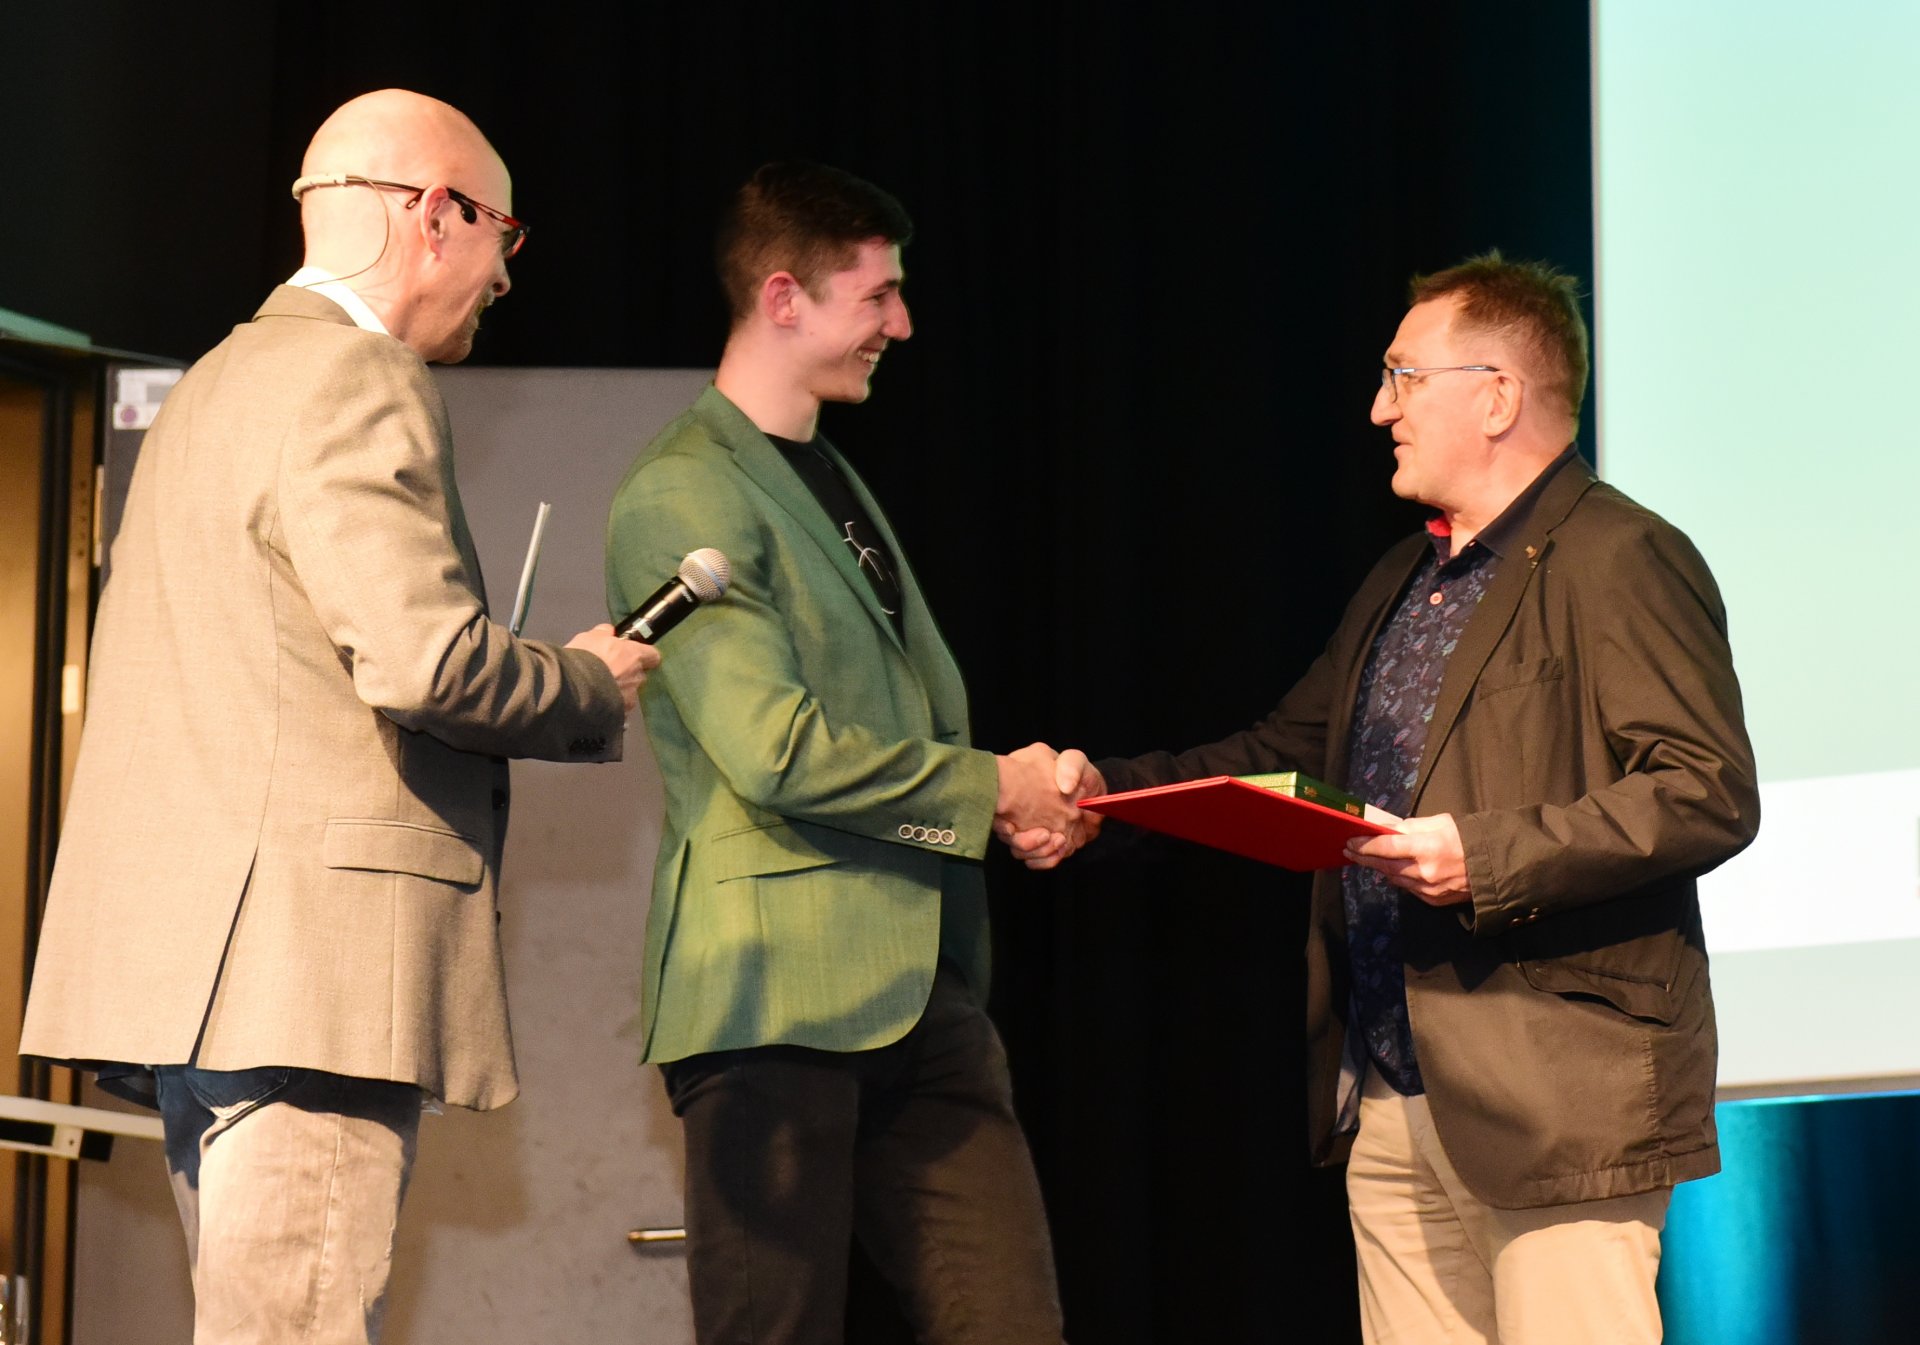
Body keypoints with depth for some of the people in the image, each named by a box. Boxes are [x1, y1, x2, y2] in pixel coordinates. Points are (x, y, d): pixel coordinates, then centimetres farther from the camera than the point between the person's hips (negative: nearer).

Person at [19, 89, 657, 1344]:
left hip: (204, 957, 10)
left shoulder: (225, 379, 23)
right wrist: (591, 688, -2)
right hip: (306, 959, -10)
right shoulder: (362, 383, -9)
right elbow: (421, 656, -20)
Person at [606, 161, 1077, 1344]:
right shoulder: (680, 495, -8)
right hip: (778, 993, -8)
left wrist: (1018, 803, 10)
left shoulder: (835, 482, 21)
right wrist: (986, 787, -8)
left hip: (922, 984, 8)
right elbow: (777, 751, -18)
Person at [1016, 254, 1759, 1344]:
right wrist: (1107, 794, 12)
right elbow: (1287, 754, 26)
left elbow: (1711, 793, -17)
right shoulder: (1402, 585, 21)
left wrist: (1490, 856, -22)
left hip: (1554, 1104, -8)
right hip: (1392, 1108, 9)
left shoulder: (1625, 562, -9)